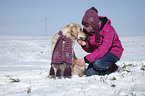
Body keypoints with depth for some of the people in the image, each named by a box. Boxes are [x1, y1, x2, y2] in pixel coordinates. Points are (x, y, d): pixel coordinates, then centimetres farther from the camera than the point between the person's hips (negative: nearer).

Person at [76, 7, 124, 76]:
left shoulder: (108, 30, -27)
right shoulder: (87, 30, -8)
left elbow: (103, 49, -35)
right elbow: (90, 49, 0)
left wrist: (86, 59, -40)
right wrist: (84, 45, -25)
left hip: (113, 52, -6)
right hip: (99, 53, 6)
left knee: (97, 63, -33)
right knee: (89, 73, -12)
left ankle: (112, 67, -4)